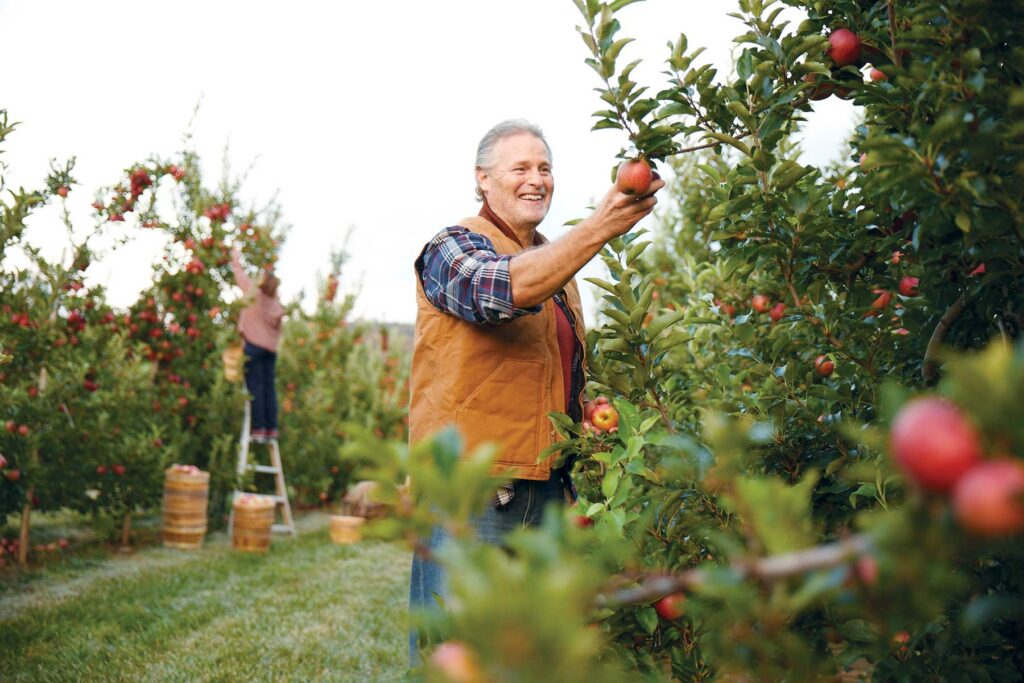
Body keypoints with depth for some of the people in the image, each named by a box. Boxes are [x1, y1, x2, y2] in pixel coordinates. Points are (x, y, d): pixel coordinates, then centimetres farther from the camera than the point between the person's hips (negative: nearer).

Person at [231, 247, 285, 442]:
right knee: (269, 387, 7)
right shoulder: (277, 305, 8)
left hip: (253, 345, -5)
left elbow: (239, 273, 7)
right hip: (271, 347, 5)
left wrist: (235, 257, 22)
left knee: (255, 386, -5)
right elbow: (277, 329, 12)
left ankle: (259, 428, -8)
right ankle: (272, 428, 7)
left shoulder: (253, 292, -5)